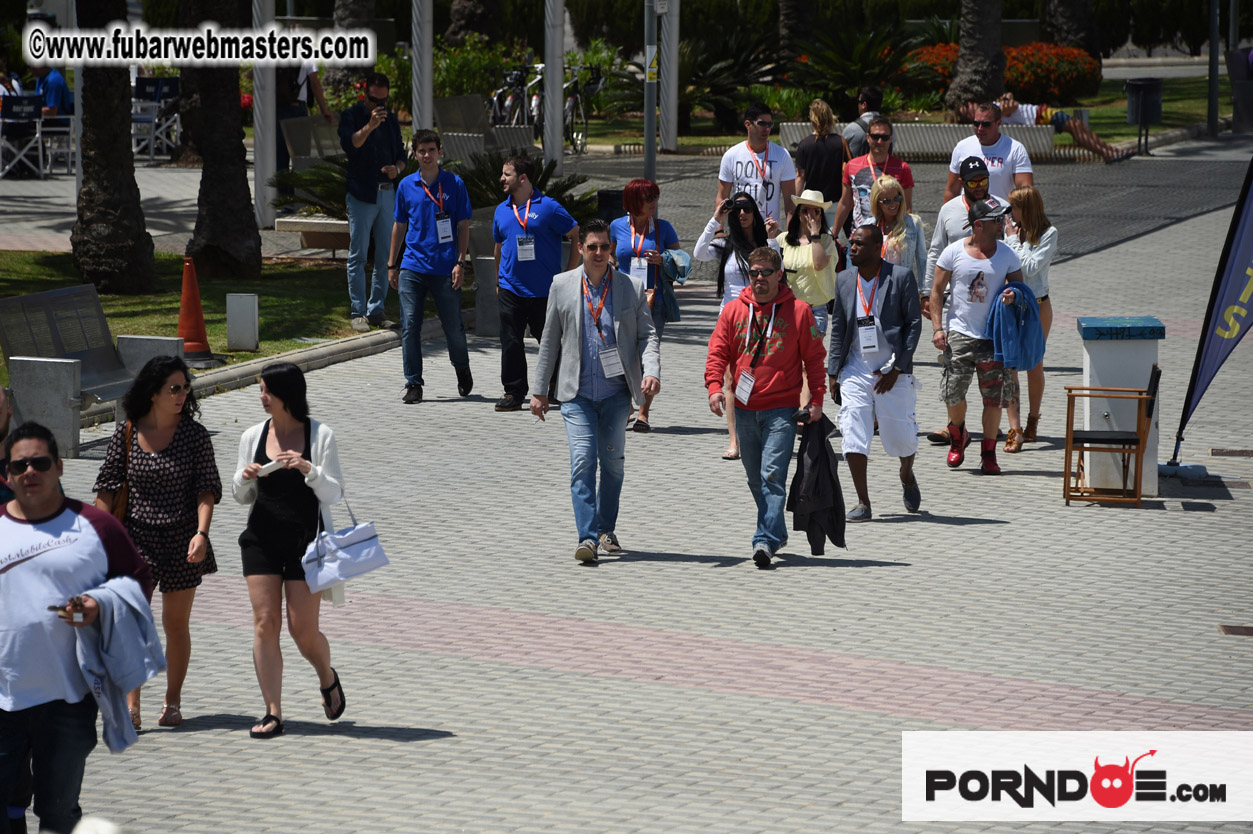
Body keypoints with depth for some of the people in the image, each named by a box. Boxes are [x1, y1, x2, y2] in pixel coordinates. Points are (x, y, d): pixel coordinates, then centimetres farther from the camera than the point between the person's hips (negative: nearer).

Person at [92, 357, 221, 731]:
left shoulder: (194, 434, -4)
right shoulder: (127, 432, -3)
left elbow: (207, 489, -6)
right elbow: (108, 487, 2)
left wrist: (201, 533, -19)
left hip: (182, 541, 0)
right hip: (136, 536, 0)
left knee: (176, 623, 8)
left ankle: (173, 702, 22)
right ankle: (130, 707, -6)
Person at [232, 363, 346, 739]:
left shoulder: (319, 435, -3)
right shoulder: (253, 436, 6)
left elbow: (334, 494, -6)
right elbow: (242, 497, 14)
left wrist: (308, 469, -23)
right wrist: (245, 479, -9)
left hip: (306, 539, -3)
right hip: (262, 538, 3)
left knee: (303, 630, -2)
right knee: (265, 624, -5)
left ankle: (328, 679, 30)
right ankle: (273, 713, -1)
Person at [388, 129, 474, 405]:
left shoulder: (454, 184, 1)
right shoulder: (406, 186, 7)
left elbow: (463, 226, 2)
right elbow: (399, 226, 15)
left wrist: (461, 262, -6)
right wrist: (391, 265, 14)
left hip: (445, 268, -2)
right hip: (412, 267, 2)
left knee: (453, 326, 4)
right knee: (409, 326, -4)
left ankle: (462, 369, 32)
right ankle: (413, 384, 4)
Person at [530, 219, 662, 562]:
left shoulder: (632, 287, 2)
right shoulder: (562, 285, 4)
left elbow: (647, 334, 2)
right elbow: (550, 341, 9)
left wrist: (651, 372, -17)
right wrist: (540, 390, 9)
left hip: (616, 392, 1)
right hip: (577, 393, -1)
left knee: (613, 461, 10)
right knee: (582, 460, -13)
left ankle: (606, 529, 28)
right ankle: (588, 537, -15)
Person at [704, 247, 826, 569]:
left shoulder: (799, 311, 1)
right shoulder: (733, 311, 7)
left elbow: (814, 357, 4)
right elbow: (718, 352, 5)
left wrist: (816, 399, -3)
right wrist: (714, 385, -12)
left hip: (782, 409, -4)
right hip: (745, 409, 4)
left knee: (773, 476, -15)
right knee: (755, 479, 12)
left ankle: (766, 541, -19)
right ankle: (776, 532, 28)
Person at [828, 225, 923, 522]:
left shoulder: (901, 277, -5)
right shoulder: (844, 280, 8)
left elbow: (914, 323, -5)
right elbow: (838, 328, 13)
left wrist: (897, 367, -11)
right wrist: (833, 373, 7)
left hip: (892, 372, -3)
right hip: (855, 370, 3)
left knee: (901, 436, 3)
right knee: (853, 437, -7)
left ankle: (907, 475, 36)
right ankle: (863, 504, 0)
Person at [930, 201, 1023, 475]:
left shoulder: (1007, 254, 2)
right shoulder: (954, 252, -2)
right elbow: (937, 291, 3)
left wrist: (1013, 296, -14)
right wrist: (937, 327, -6)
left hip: (994, 336, 1)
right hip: (960, 333, -1)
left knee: (994, 396, 0)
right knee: (953, 393, -6)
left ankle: (988, 453, 12)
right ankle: (958, 433, 25)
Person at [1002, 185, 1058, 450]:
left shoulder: (1048, 233, -8)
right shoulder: (1012, 230, 2)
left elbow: (1031, 267, -18)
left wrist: (1014, 240, -13)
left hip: (1037, 305, -3)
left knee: (1034, 366, 9)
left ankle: (1032, 421, 28)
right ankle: (1015, 429, -7)